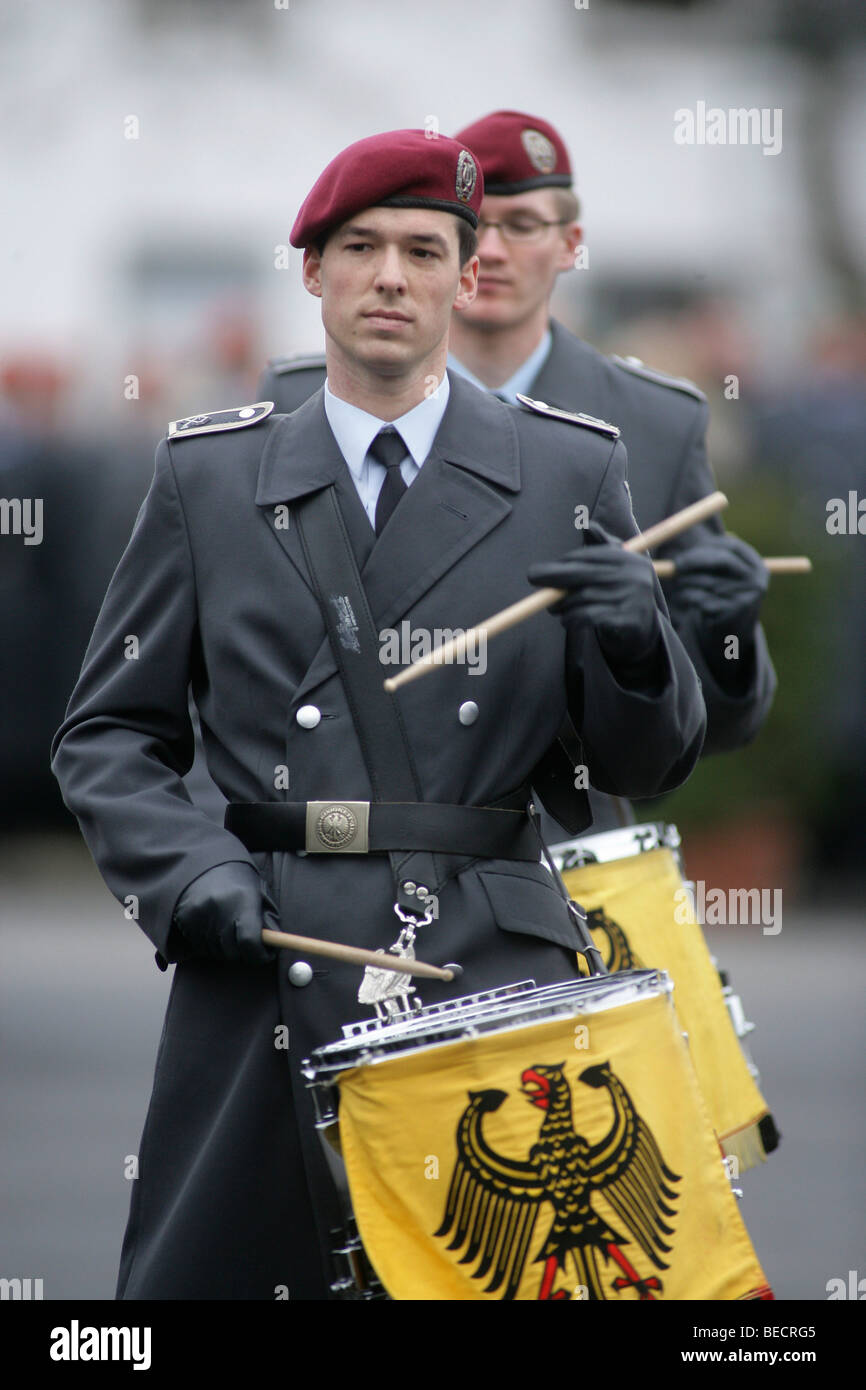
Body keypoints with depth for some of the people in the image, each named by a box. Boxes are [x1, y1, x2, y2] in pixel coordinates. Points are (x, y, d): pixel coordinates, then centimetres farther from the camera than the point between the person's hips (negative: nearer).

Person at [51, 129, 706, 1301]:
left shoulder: (569, 474, 8)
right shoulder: (208, 478, 10)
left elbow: (647, 766, 9)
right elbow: (111, 733, 12)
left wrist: (635, 644, -13)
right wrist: (185, 870, -7)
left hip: (493, 983, 0)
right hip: (266, 975, 1)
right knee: (204, 1279, -3)